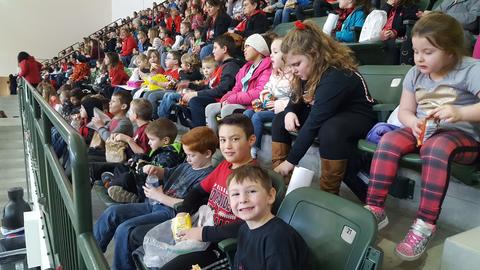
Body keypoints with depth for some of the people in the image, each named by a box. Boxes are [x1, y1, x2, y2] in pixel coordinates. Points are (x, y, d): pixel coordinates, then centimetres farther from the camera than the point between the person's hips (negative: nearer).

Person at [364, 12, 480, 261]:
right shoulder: (415, 74, 6)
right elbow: (404, 111, 7)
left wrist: (459, 113, -39)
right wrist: (414, 123, -16)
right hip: (422, 131, 5)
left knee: (435, 146, -37)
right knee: (389, 140, -21)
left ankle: (425, 224, -31)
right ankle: (374, 210, -18)